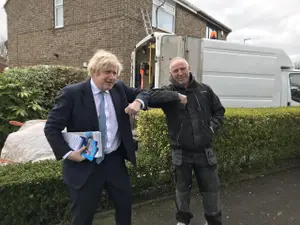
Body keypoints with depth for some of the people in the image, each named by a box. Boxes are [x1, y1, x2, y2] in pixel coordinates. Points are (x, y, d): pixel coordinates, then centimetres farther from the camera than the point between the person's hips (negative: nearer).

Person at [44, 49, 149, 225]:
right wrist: (68, 153, -20)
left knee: (125, 203, 21)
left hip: (115, 159, 5)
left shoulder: (119, 88, 0)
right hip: (85, 164, -4)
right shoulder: (72, 93, -14)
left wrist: (138, 102, -12)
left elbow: (143, 93, 11)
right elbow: (51, 128, -10)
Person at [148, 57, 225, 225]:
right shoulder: (168, 91, -6)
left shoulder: (204, 89, 2)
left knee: (211, 188, 14)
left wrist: (212, 127, -5)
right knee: (182, 188, 17)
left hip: (205, 150, 2)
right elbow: (150, 97, -26)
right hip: (181, 152, -1)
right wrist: (176, 96, -32)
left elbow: (219, 111, 12)